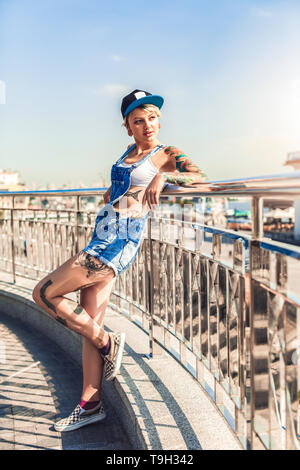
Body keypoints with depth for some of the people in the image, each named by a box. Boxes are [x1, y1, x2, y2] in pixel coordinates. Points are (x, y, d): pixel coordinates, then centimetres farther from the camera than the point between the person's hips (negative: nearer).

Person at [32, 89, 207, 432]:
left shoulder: (168, 155, -3)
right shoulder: (128, 153, 18)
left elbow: (199, 177, -21)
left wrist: (163, 176, -34)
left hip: (119, 244, -8)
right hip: (102, 239, 8)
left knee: (43, 293, -9)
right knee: (90, 326, 8)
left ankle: (108, 344, 4)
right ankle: (89, 406, 19)